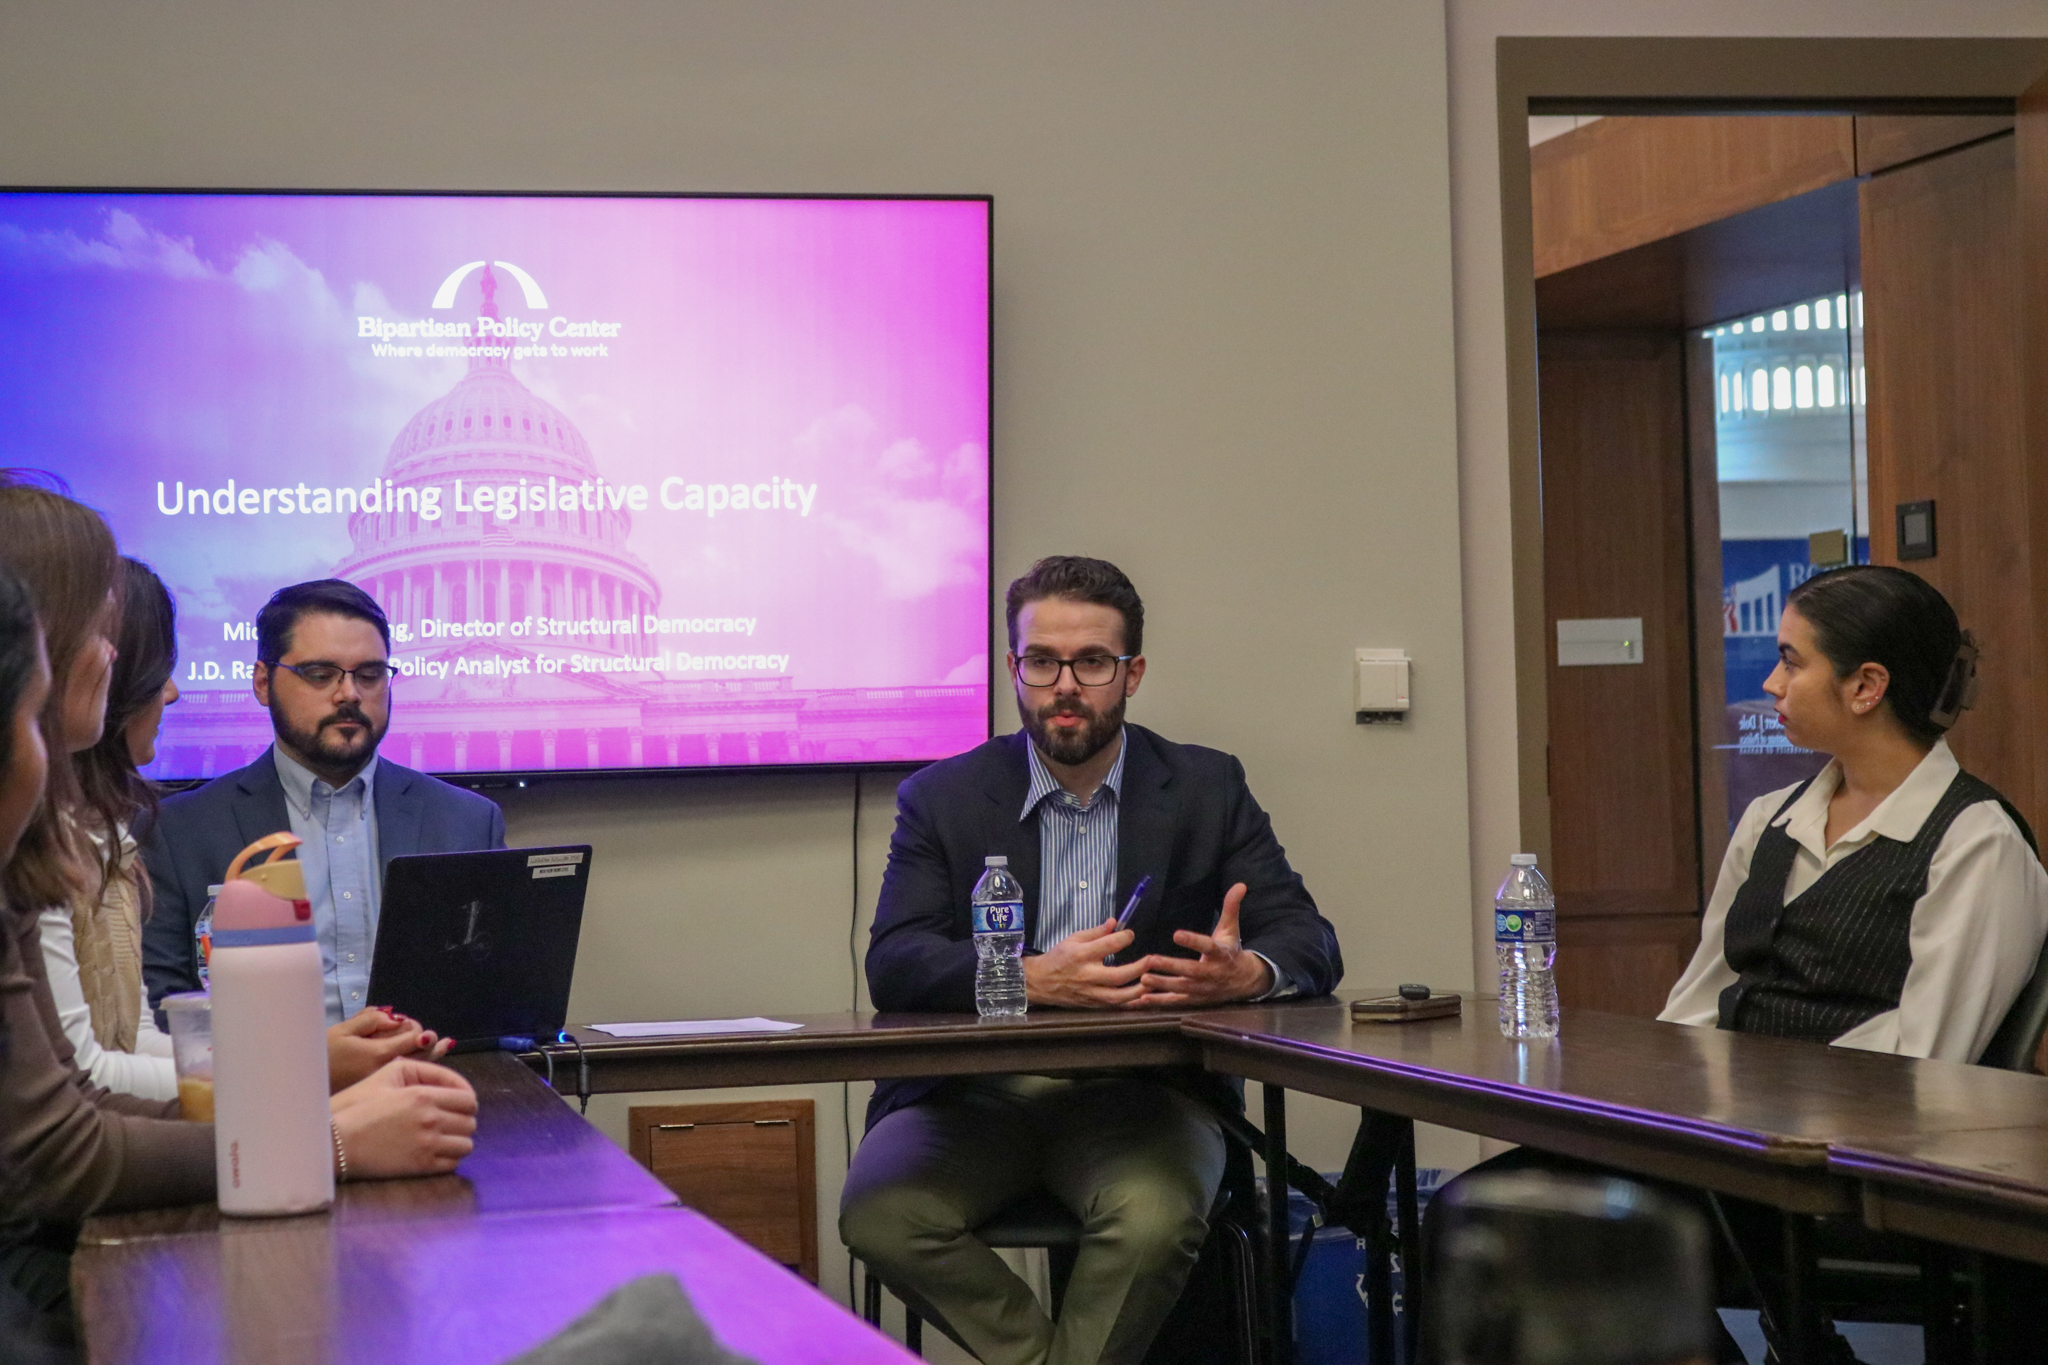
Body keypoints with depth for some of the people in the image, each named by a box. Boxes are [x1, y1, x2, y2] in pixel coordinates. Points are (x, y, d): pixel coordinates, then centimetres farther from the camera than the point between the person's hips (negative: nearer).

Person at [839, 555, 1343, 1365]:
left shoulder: (1207, 790, 8)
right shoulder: (943, 798, 7)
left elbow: (1309, 941, 1)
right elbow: (894, 965, -6)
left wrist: (1250, 972, -25)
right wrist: (1032, 978, -26)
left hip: (1140, 1092, -1)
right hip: (974, 1092, 1)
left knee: (1157, 1220, -33)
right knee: (878, 1213, -28)